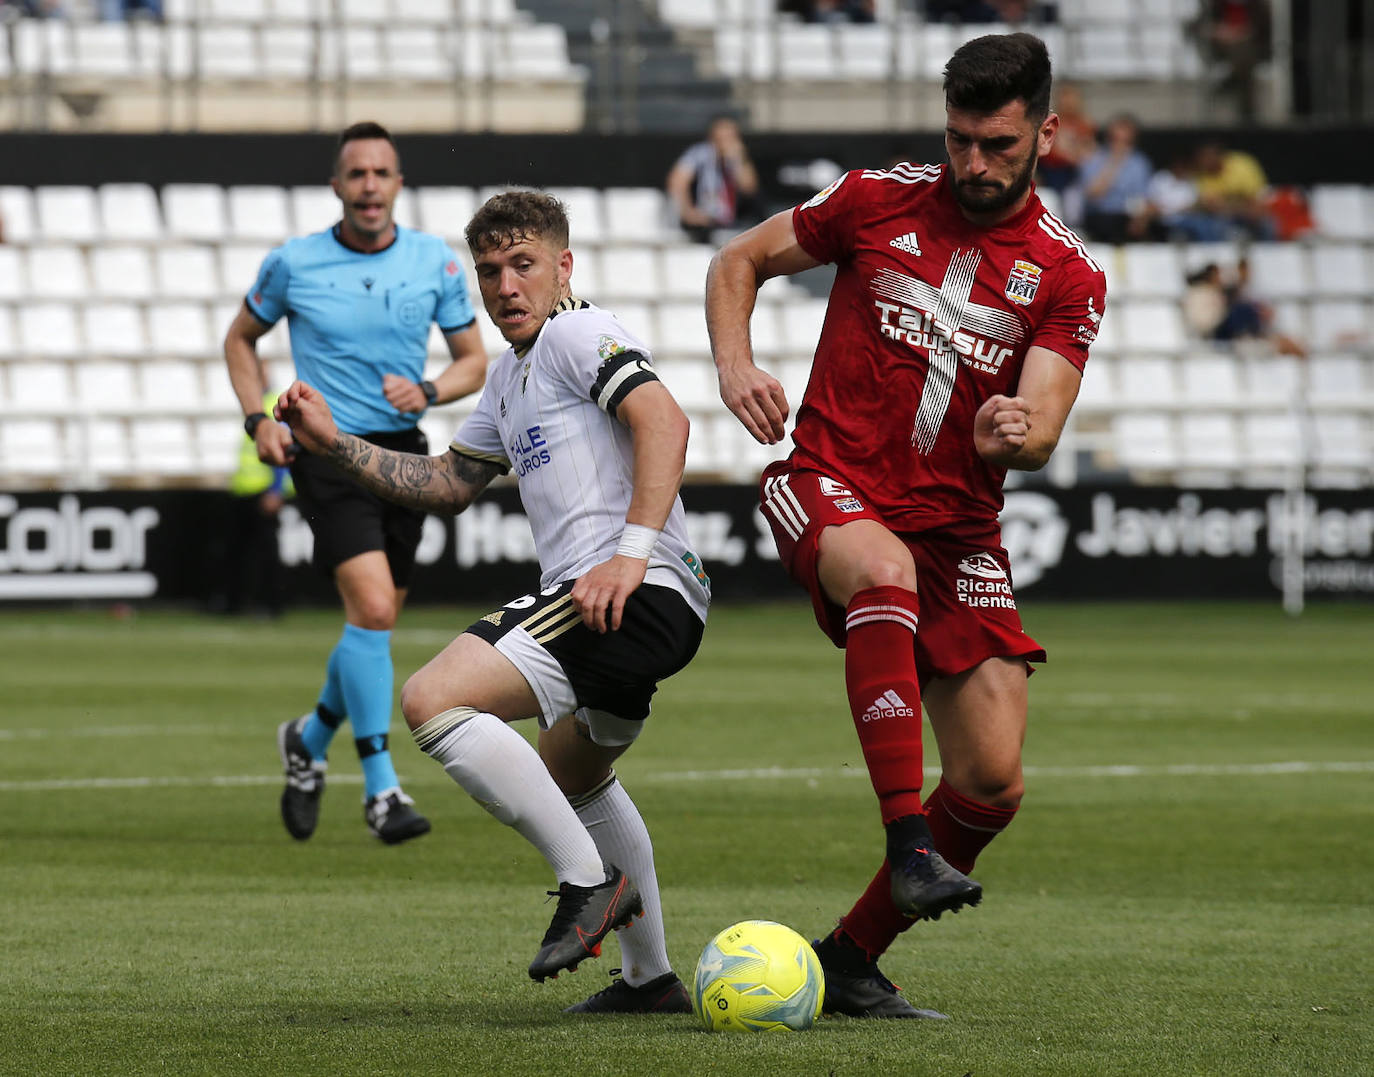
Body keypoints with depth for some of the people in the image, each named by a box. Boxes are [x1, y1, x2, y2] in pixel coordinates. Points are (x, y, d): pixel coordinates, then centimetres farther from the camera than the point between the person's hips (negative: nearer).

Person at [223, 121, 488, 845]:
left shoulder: (437, 262, 2)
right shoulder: (293, 263, -3)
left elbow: (474, 360, 9)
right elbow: (241, 338, 13)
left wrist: (427, 392, -11)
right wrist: (259, 419, -1)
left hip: (401, 452, 4)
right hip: (326, 453, -4)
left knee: (375, 623, 9)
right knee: (372, 605, -20)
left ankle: (310, 740, 38)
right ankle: (380, 788, -13)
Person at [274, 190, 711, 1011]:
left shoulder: (577, 334, -5)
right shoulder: (512, 374, 25)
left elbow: (663, 421, -20)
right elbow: (449, 484, 34)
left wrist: (631, 553, -29)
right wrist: (335, 443, 26)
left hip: (637, 594, -11)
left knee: (433, 699, -21)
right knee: (572, 775, 34)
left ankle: (590, 881, -17)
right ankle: (652, 979, 39)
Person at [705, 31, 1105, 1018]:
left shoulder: (1070, 278, 2)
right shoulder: (880, 201, 1)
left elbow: (1041, 435, -6)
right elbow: (741, 261, 13)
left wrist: (1014, 433, -31)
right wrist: (735, 365, -6)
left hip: (957, 527, 3)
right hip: (829, 487, -3)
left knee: (993, 782, -7)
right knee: (886, 573, -40)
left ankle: (854, 956, 13)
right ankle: (908, 842, -42)